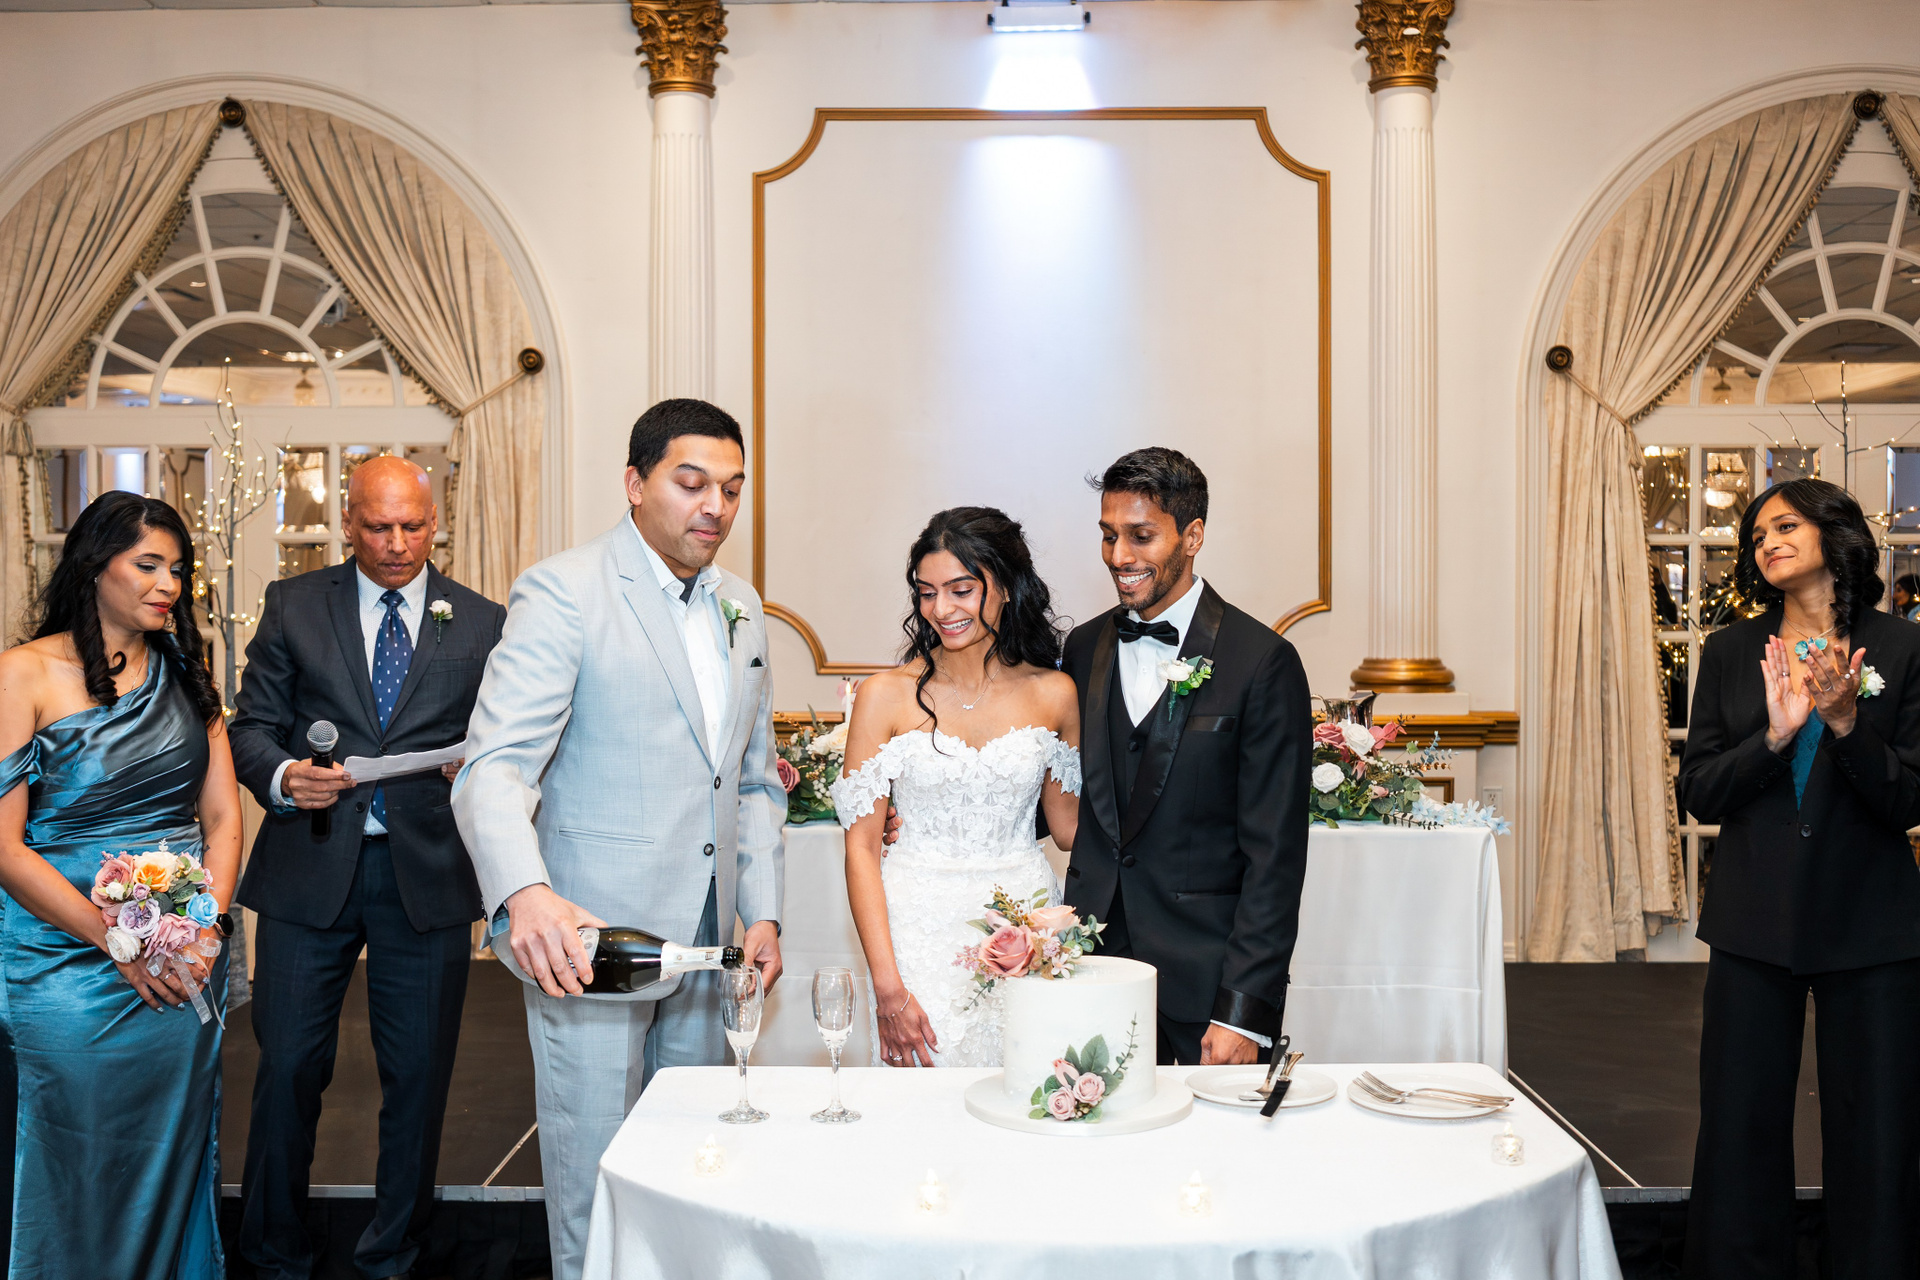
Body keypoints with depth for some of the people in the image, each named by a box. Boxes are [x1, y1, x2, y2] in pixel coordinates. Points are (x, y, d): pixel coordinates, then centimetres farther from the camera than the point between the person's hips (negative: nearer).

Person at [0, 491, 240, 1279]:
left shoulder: (185, 673, 8)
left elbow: (222, 816, 7)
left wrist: (207, 929, -9)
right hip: (71, 962, -4)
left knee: (175, 1157, 13)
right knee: (84, 1167, 6)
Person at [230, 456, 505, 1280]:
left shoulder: (482, 623, 6)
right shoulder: (293, 606, 6)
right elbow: (253, 726, 6)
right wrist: (282, 777, -15)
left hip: (427, 873, 0)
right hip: (309, 870, 0)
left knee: (418, 1076, 8)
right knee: (288, 1068, 6)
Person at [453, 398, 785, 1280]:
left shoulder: (740, 607, 11)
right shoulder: (564, 593, -11)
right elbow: (495, 768, -20)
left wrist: (762, 911, 9)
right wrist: (524, 893, -37)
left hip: (702, 943, 7)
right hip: (587, 939, -6)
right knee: (596, 1187, 5)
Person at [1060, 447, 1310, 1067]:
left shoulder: (1262, 662, -10)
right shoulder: (1083, 648, 7)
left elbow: (1275, 854, -12)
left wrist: (1245, 1012, -15)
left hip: (1207, 979, -4)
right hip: (1096, 965, 4)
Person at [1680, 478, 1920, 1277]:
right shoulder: (1731, 653, 6)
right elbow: (1697, 792, -1)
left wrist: (1845, 722, -21)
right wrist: (1776, 734, -16)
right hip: (1753, 924, 2)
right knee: (1741, 1127, 7)